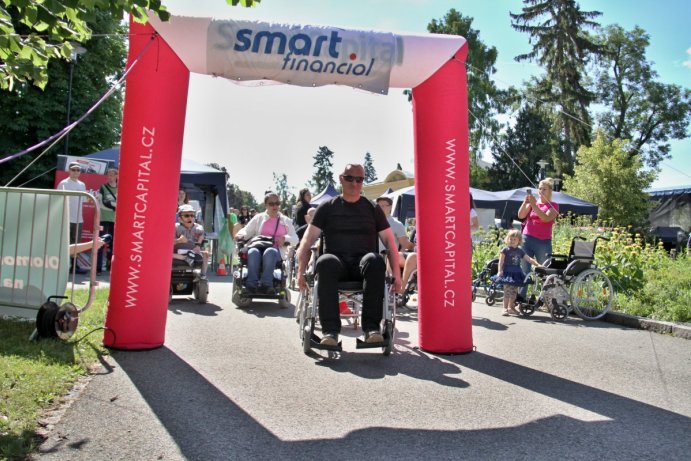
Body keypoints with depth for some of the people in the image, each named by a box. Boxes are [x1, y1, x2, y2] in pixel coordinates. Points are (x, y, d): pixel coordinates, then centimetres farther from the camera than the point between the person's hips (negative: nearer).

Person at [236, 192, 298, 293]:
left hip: (276, 251, -1)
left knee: (269, 252, -38)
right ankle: (252, 284, -41)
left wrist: (285, 238, -9)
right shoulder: (258, 218, 22)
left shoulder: (285, 220, 22)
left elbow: (295, 239, 14)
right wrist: (241, 235, -9)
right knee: (253, 252, -37)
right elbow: (246, 231, 16)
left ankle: (265, 284, -45)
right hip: (258, 247, 1)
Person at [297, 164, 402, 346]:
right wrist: (301, 272, -5)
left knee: (375, 260, -35)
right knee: (325, 262, -36)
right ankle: (330, 329, -35)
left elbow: (390, 241, 13)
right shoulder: (327, 207, 14)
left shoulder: (372, 209, 17)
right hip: (336, 260, 0)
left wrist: (396, 273, 1)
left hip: (364, 261, 1)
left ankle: (371, 326, -32)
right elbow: (308, 240, 8)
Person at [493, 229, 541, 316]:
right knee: (507, 291, -10)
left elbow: (529, 259, 11)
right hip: (507, 273, -5)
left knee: (514, 292, 11)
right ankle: (505, 308, -4)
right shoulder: (505, 250, -2)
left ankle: (510, 307, 24)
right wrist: (500, 271, -17)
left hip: (516, 274, 5)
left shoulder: (520, 251, 12)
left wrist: (538, 264, 1)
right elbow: (501, 261, -6)